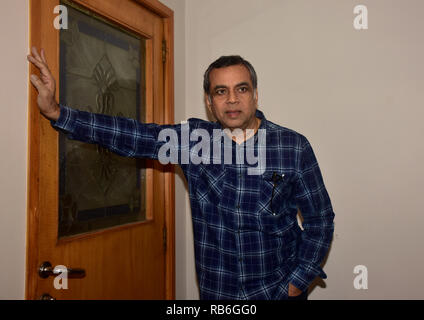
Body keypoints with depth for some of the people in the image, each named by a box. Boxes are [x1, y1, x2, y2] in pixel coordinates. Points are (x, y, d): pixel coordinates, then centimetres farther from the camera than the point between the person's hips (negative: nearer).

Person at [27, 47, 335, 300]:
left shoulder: (294, 147, -10)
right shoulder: (193, 139, -5)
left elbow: (320, 218, -3)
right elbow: (130, 134, -9)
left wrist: (297, 282, -6)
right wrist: (57, 112, -16)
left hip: (279, 289, -1)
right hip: (216, 291, 2)